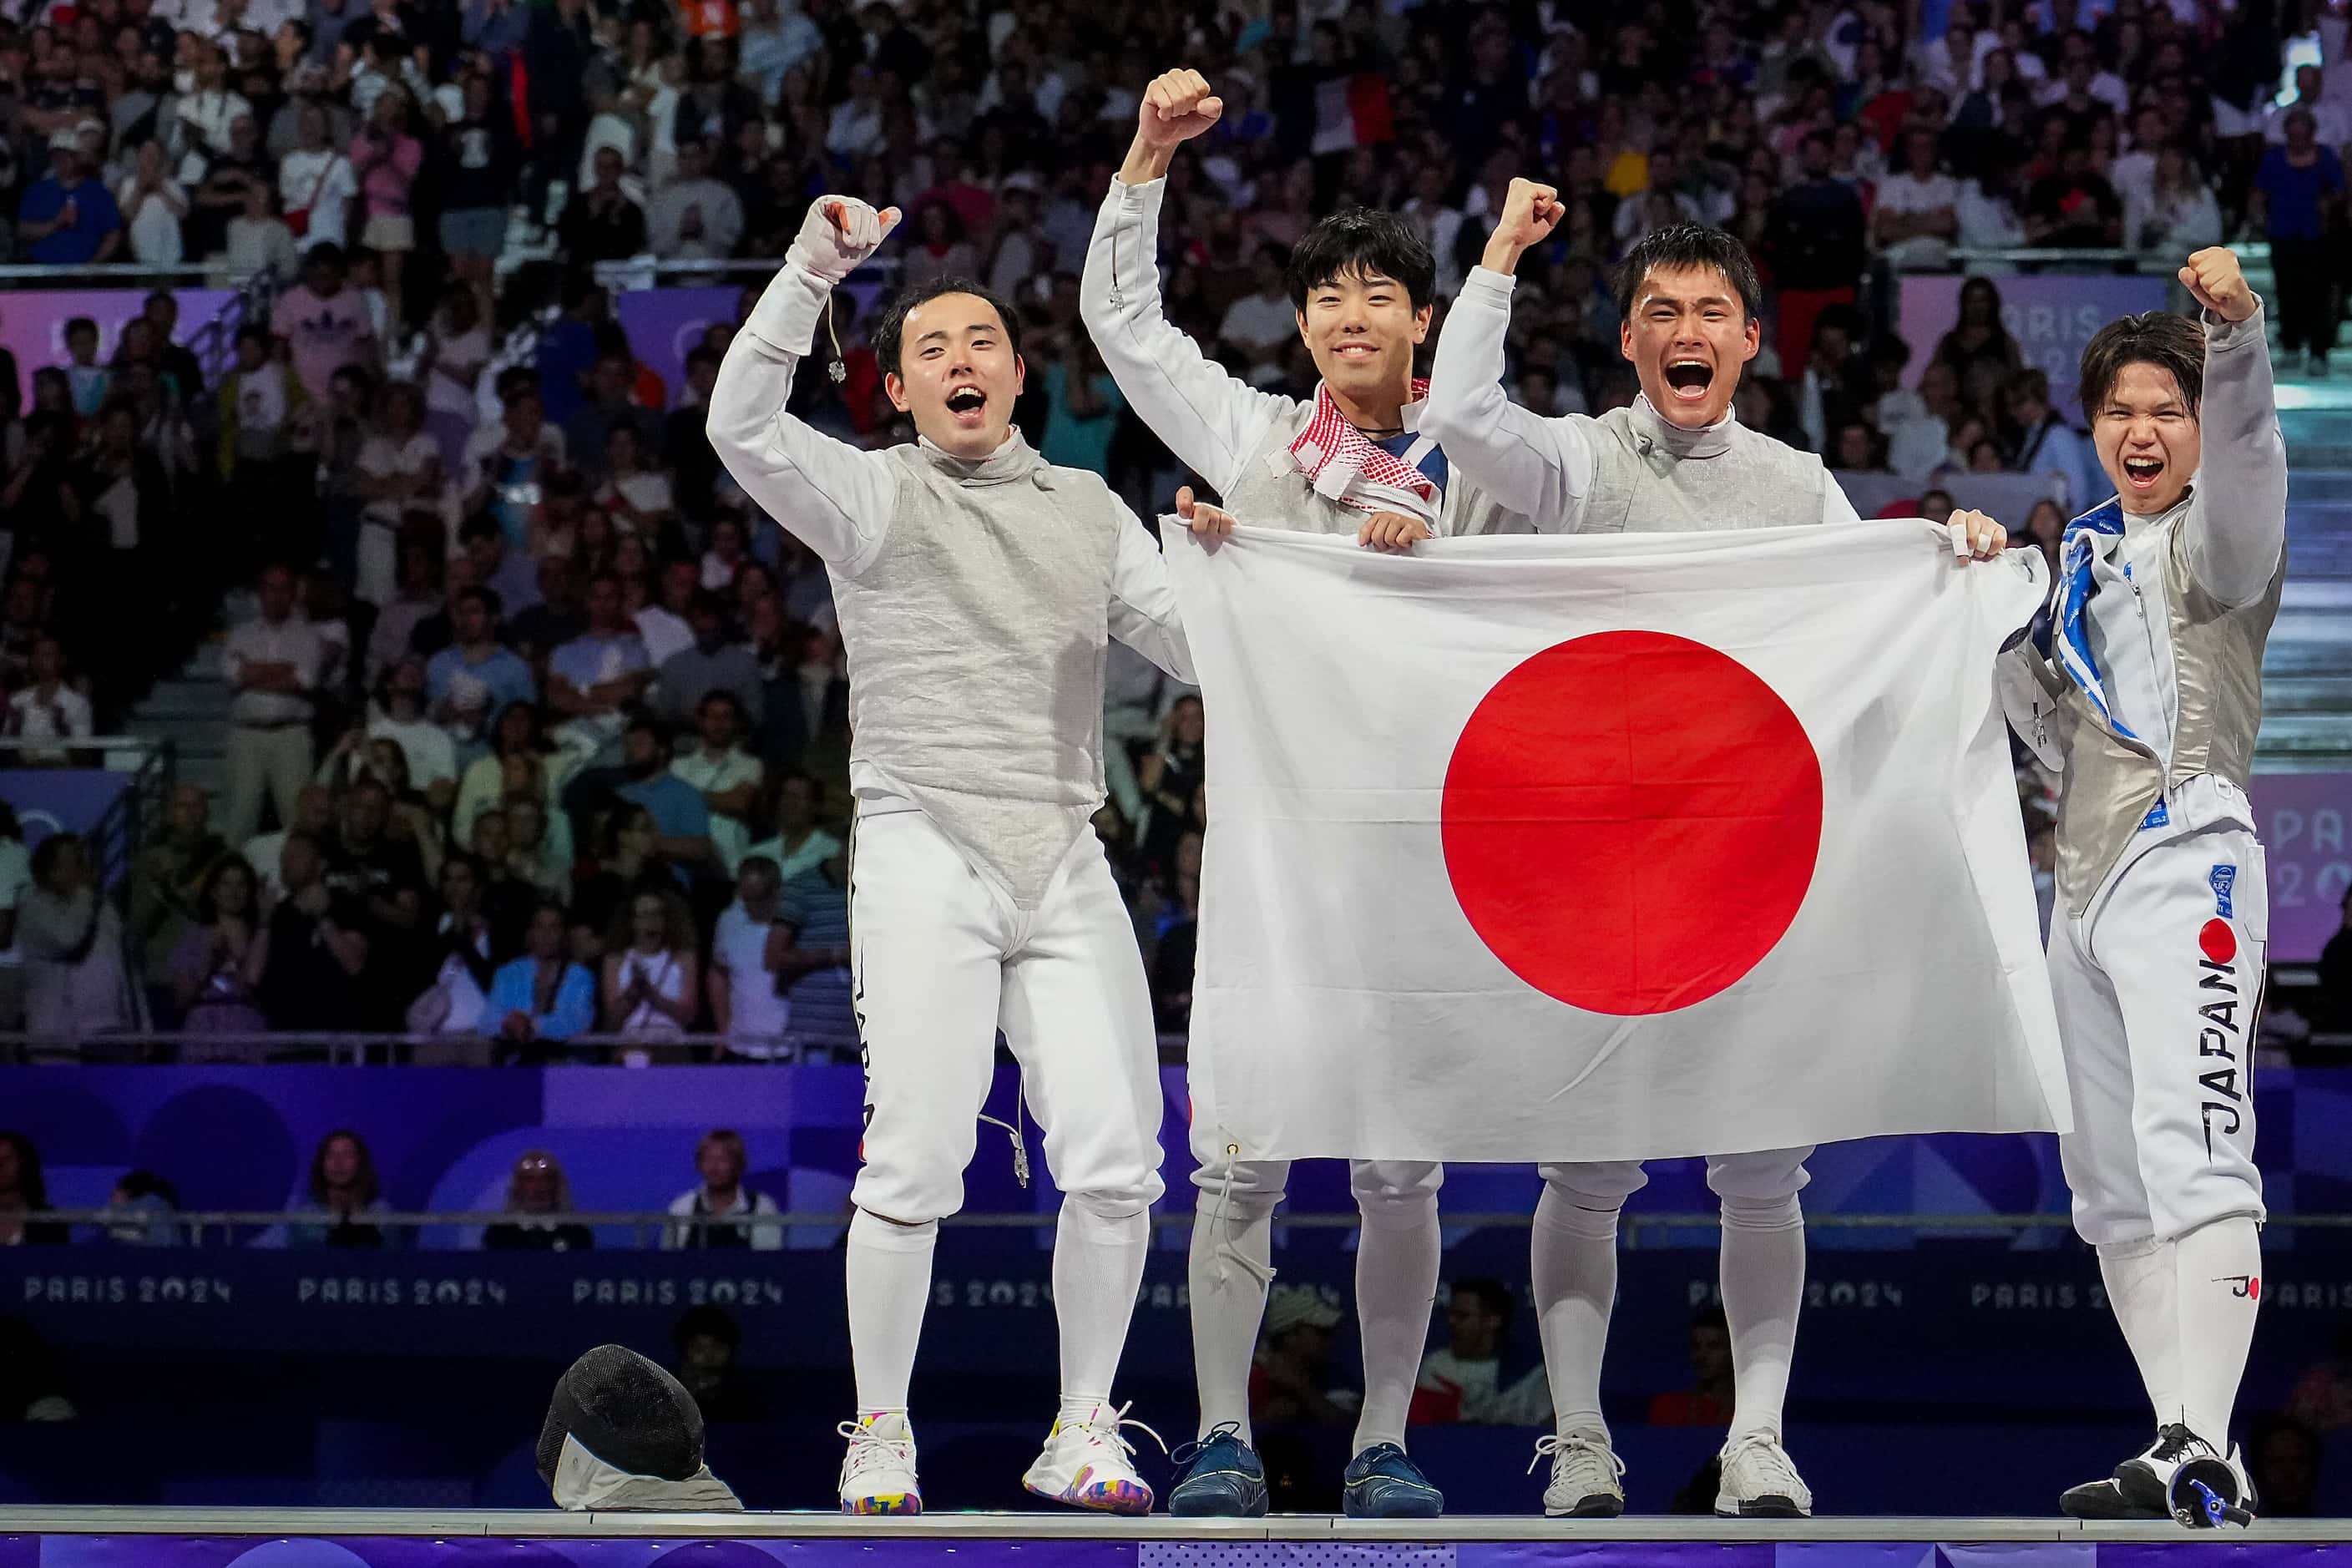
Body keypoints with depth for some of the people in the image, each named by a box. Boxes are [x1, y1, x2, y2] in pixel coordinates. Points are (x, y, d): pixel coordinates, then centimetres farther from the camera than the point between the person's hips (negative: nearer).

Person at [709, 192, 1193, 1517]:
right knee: (918, 1160, -11)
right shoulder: (875, 496, 5)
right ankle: (880, 1438, 2)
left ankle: (1082, 1434, 8)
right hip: (927, 850, -4)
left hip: (1065, 860, 4)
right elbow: (742, 424, -13)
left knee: (1117, 1159, -4)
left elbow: (1196, 651, 14)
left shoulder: (1090, 510, 18)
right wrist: (812, 271, -19)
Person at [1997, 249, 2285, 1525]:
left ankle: (2198, 1449, -34)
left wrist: (2238, 334, -45)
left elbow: (2247, 460, -25)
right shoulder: (2088, 556, 22)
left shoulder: (2213, 540, 0)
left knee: (2192, 1155, -23)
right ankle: (2199, 1461, 10)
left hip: (2185, 858, -9)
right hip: (2087, 882, 9)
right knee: (2112, 1193, 7)